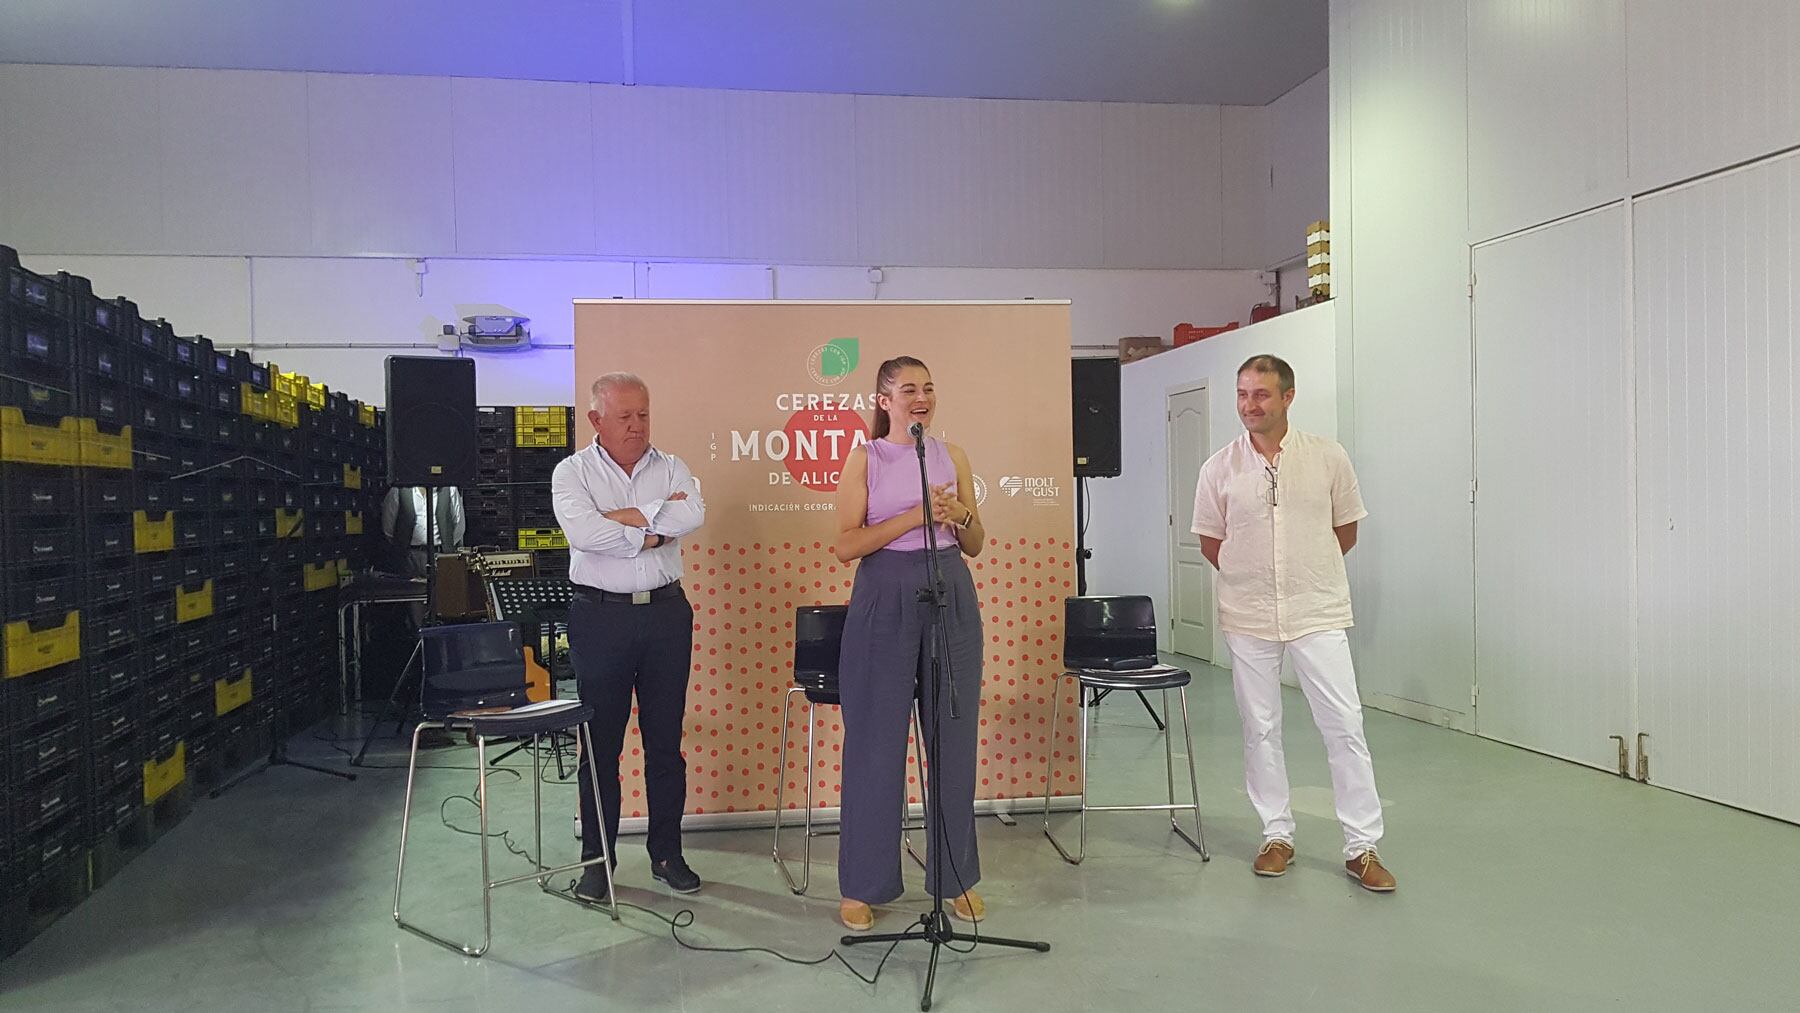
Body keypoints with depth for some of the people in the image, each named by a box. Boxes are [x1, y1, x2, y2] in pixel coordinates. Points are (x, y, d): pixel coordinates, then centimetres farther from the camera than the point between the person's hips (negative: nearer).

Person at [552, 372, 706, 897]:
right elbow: (583, 532, -18)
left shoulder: (670, 467, 8)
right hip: (601, 616, -2)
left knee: (666, 739, 8)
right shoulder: (573, 472, 1)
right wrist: (652, 533, -12)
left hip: (666, 613, 2)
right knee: (600, 741, 5)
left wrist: (624, 517, -14)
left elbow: (693, 513, -14)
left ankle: (667, 853, 21)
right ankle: (597, 859, 17)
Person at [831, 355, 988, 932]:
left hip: (951, 598, 3)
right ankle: (862, 885, 14)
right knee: (876, 741, 1)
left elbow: (976, 546, 13)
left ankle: (956, 875, 22)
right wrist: (914, 516, -16)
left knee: (953, 737, 7)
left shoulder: (952, 457, 10)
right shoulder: (864, 459, 1)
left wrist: (959, 517, -8)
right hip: (885, 599, -3)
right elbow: (846, 545, -8)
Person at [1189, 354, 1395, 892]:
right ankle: (1276, 835, 23)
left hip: (1318, 613, -1)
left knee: (1345, 725, -2)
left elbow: (1346, 531, 8)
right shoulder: (1219, 468, -1)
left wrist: (1307, 575, 10)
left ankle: (1362, 847, 8)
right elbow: (1211, 543, 9)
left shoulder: (1328, 457, -2)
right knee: (1260, 729, 9)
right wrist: (1253, 579, 9)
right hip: (1249, 617, 1)